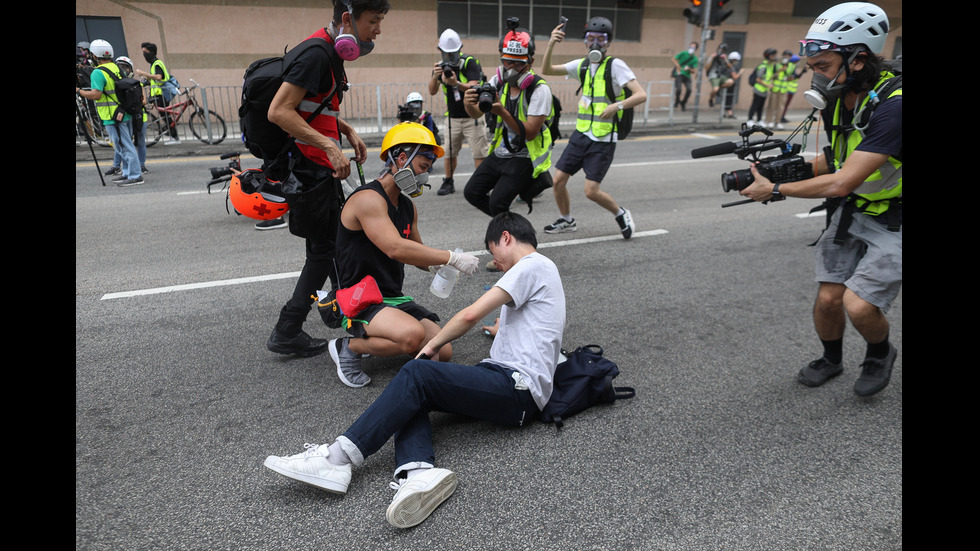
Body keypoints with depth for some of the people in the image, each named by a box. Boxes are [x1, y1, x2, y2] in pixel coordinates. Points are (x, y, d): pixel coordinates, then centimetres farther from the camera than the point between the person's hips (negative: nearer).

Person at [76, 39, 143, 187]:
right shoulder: (117, 67, 12)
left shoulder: (98, 73, -15)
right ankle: (127, 173, 23)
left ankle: (135, 176, -5)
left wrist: (79, 91, -8)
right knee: (125, 145, 15)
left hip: (113, 117, -9)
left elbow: (95, 94, -22)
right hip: (125, 113, 9)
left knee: (124, 146, -6)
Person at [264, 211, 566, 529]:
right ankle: (419, 473, -35)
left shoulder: (534, 265, -4)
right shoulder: (539, 270, 28)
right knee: (412, 398, -9)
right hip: (505, 382, 9)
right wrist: (503, 328, 51)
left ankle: (338, 458, -25)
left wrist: (431, 347, -2)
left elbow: (471, 315, -12)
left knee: (418, 374, -24)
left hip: (520, 388, -9)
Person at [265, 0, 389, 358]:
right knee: (323, 249, -2)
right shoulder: (316, 55, -20)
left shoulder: (329, 53, 12)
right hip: (309, 167, -10)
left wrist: (349, 132, 12)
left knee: (336, 239, 21)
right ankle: (286, 334, 7)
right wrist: (330, 146, -28)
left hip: (320, 165, 10)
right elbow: (279, 112, -27)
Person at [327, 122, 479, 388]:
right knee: (413, 335, -33)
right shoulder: (368, 198, -17)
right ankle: (348, 346, -8)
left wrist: (438, 264, -3)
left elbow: (417, 251, 22)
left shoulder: (407, 207, 12)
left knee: (443, 352, -2)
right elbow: (395, 248, -31)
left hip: (394, 297, 9)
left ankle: (379, 334, 17)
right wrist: (452, 257, -26)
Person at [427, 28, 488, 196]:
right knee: (450, 152, 10)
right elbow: (432, 91, -4)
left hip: (472, 116, -4)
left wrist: (456, 84, -41)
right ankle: (448, 182, 22)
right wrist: (435, 77, -25)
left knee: (479, 153, -5)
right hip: (452, 117, 5)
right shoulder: (441, 66, 4)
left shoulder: (470, 62, -11)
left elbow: (473, 88, -24)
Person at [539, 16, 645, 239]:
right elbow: (546, 70, 5)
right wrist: (551, 44, -9)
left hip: (603, 139, -6)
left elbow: (641, 95, -16)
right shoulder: (582, 64, 8)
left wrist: (617, 105, -31)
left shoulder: (615, 65, -9)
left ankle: (621, 214, 18)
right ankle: (566, 221, 27)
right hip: (581, 134, 6)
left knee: (591, 191, -10)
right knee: (558, 180, 3)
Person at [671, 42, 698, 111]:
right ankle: (677, 101, 11)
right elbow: (673, 59, 2)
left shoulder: (695, 59, 6)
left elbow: (694, 70, 3)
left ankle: (683, 103, 9)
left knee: (689, 89, -17)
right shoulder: (684, 53, -2)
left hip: (687, 75, 3)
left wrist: (689, 68, -18)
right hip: (679, 74, -3)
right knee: (678, 89, -21)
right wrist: (678, 68, -2)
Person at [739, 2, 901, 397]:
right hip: (850, 212, 6)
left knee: (859, 306, -16)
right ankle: (831, 360, 28)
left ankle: (880, 353, 18)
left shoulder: (891, 106, -29)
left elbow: (841, 183, -30)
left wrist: (775, 190, -19)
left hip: (892, 222, -6)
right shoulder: (837, 100, -3)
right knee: (828, 298, -1)